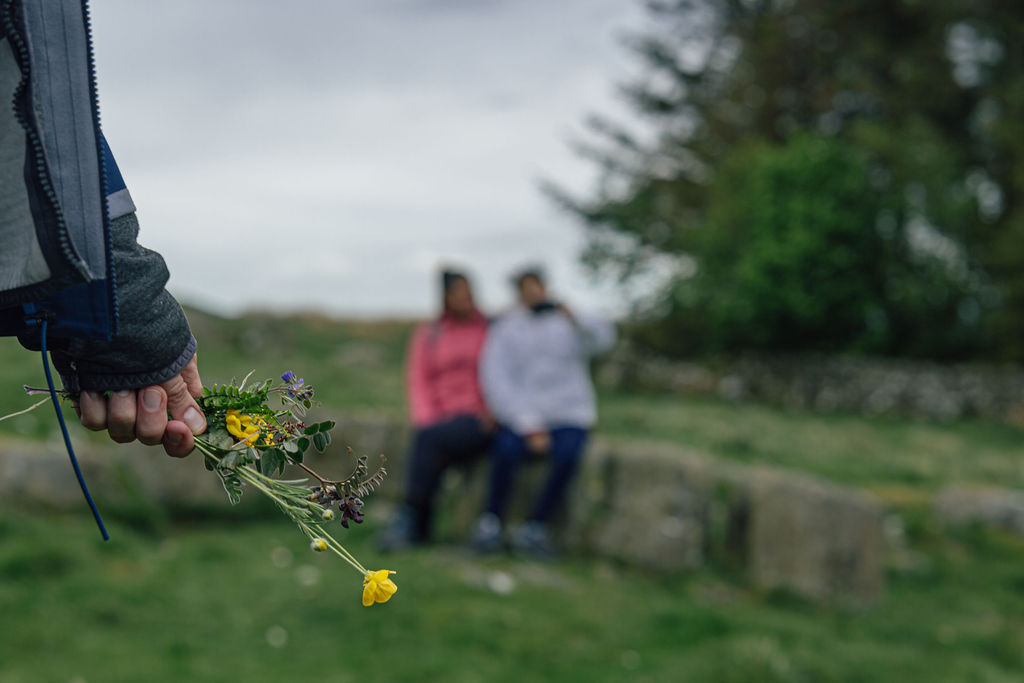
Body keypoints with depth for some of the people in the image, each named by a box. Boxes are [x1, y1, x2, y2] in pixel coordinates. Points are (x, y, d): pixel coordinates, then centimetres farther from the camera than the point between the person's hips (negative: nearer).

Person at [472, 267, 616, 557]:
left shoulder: (569, 323, 5)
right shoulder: (505, 330, 4)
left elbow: (602, 337, -17)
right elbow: (496, 381, -6)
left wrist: (574, 318, -38)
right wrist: (529, 427, -17)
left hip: (569, 415, 0)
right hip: (522, 416, 0)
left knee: (566, 457, -32)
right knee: (506, 449, -33)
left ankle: (534, 528, -20)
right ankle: (490, 524, -18)